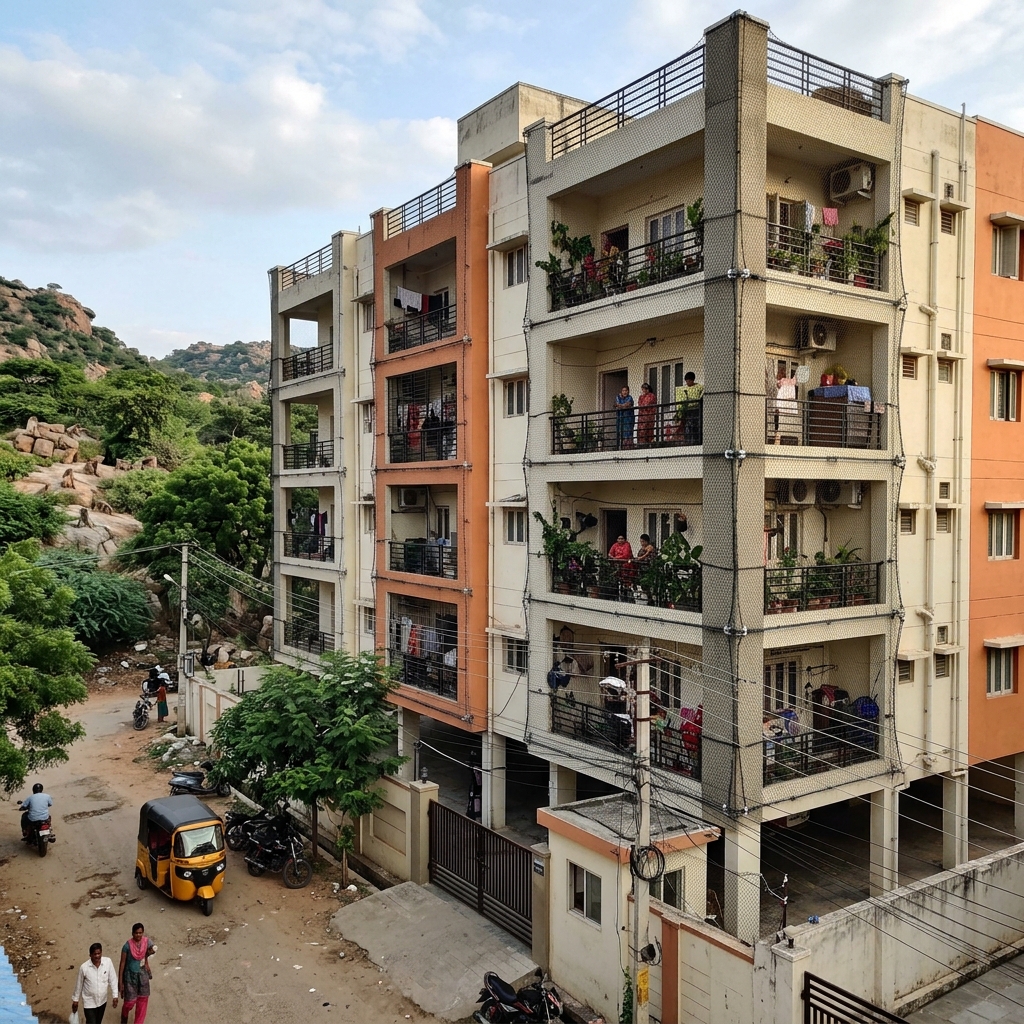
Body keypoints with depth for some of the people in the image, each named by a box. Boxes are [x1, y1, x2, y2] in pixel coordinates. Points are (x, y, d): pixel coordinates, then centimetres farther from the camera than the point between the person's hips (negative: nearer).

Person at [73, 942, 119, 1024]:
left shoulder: (108, 962, -17)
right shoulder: (84, 967, -21)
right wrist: (75, 1000, 6)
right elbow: (79, 985, -5)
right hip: (89, 1002, -3)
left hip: (102, 1000, 3)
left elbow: (112, 979, -7)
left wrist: (115, 996, -6)